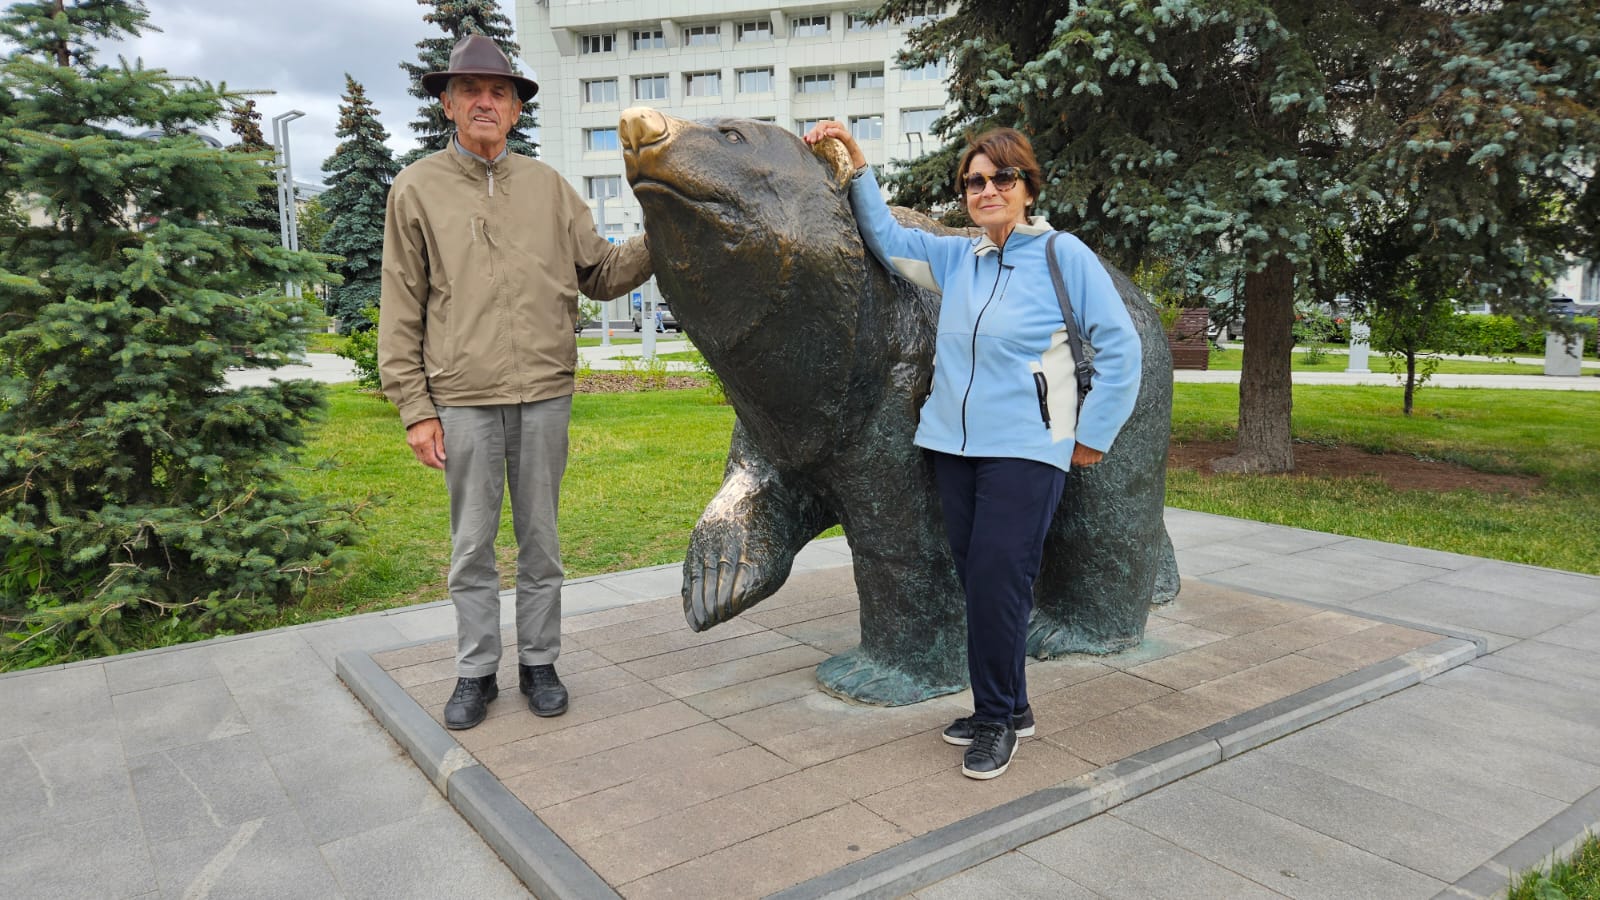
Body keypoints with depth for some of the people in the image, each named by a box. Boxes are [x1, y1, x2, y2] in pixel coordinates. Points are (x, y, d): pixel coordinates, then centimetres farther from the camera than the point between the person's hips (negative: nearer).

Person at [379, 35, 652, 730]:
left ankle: (539, 663, 24)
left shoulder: (547, 186, 10)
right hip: (462, 400, -1)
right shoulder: (418, 188, 4)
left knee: (540, 540, 10)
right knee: (472, 547, 7)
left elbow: (602, 273, 11)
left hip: (545, 396, 2)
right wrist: (415, 408, -4)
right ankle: (476, 673, 21)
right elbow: (401, 313, 2)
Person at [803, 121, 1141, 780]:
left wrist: (1093, 436, -2)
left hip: (1025, 451, -5)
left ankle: (996, 719, 8)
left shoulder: (1064, 255, -3)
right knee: (978, 583, 8)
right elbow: (887, 238, 22)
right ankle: (1008, 708, 23)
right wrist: (856, 164, 13)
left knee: (996, 583, -10)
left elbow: (1120, 348, -2)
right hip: (955, 447, 6)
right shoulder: (956, 258, 13)